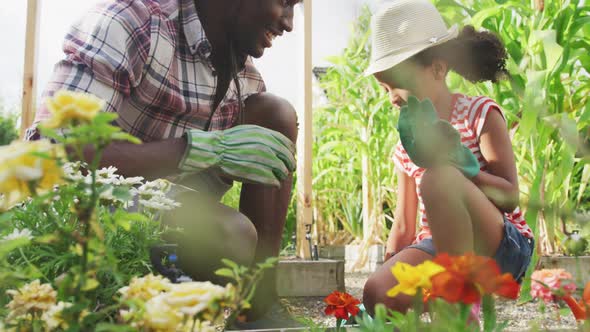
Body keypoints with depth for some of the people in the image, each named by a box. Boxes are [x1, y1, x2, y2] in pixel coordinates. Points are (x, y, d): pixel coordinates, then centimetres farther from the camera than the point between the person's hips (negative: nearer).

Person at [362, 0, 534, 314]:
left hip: (504, 247, -3)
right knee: (377, 294, -29)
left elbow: (510, 197, -12)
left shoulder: (481, 113, -4)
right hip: (439, 250, 4)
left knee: (437, 178, -35)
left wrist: (457, 163, -27)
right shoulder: (407, 143, 12)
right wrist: (389, 269, -2)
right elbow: (403, 226, 11)